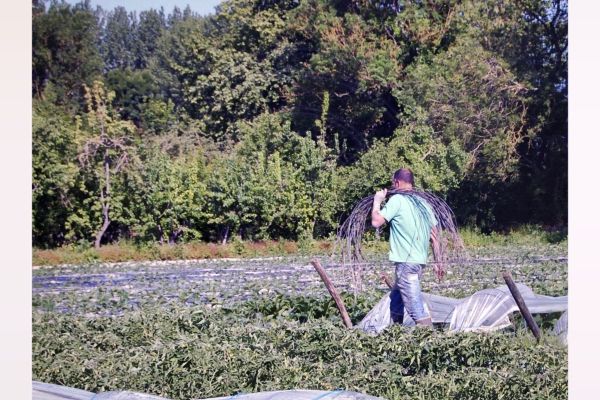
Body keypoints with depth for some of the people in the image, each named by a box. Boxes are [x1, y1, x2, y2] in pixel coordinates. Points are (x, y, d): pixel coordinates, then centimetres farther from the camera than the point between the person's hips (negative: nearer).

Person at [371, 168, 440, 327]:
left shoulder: (397, 199, -8)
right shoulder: (423, 202, 15)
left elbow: (376, 222, -12)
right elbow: (434, 236, 17)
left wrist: (377, 201, 4)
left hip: (406, 261, -9)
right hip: (420, 260, 9)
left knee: (415, 306, -11)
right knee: (396, 299, 23)